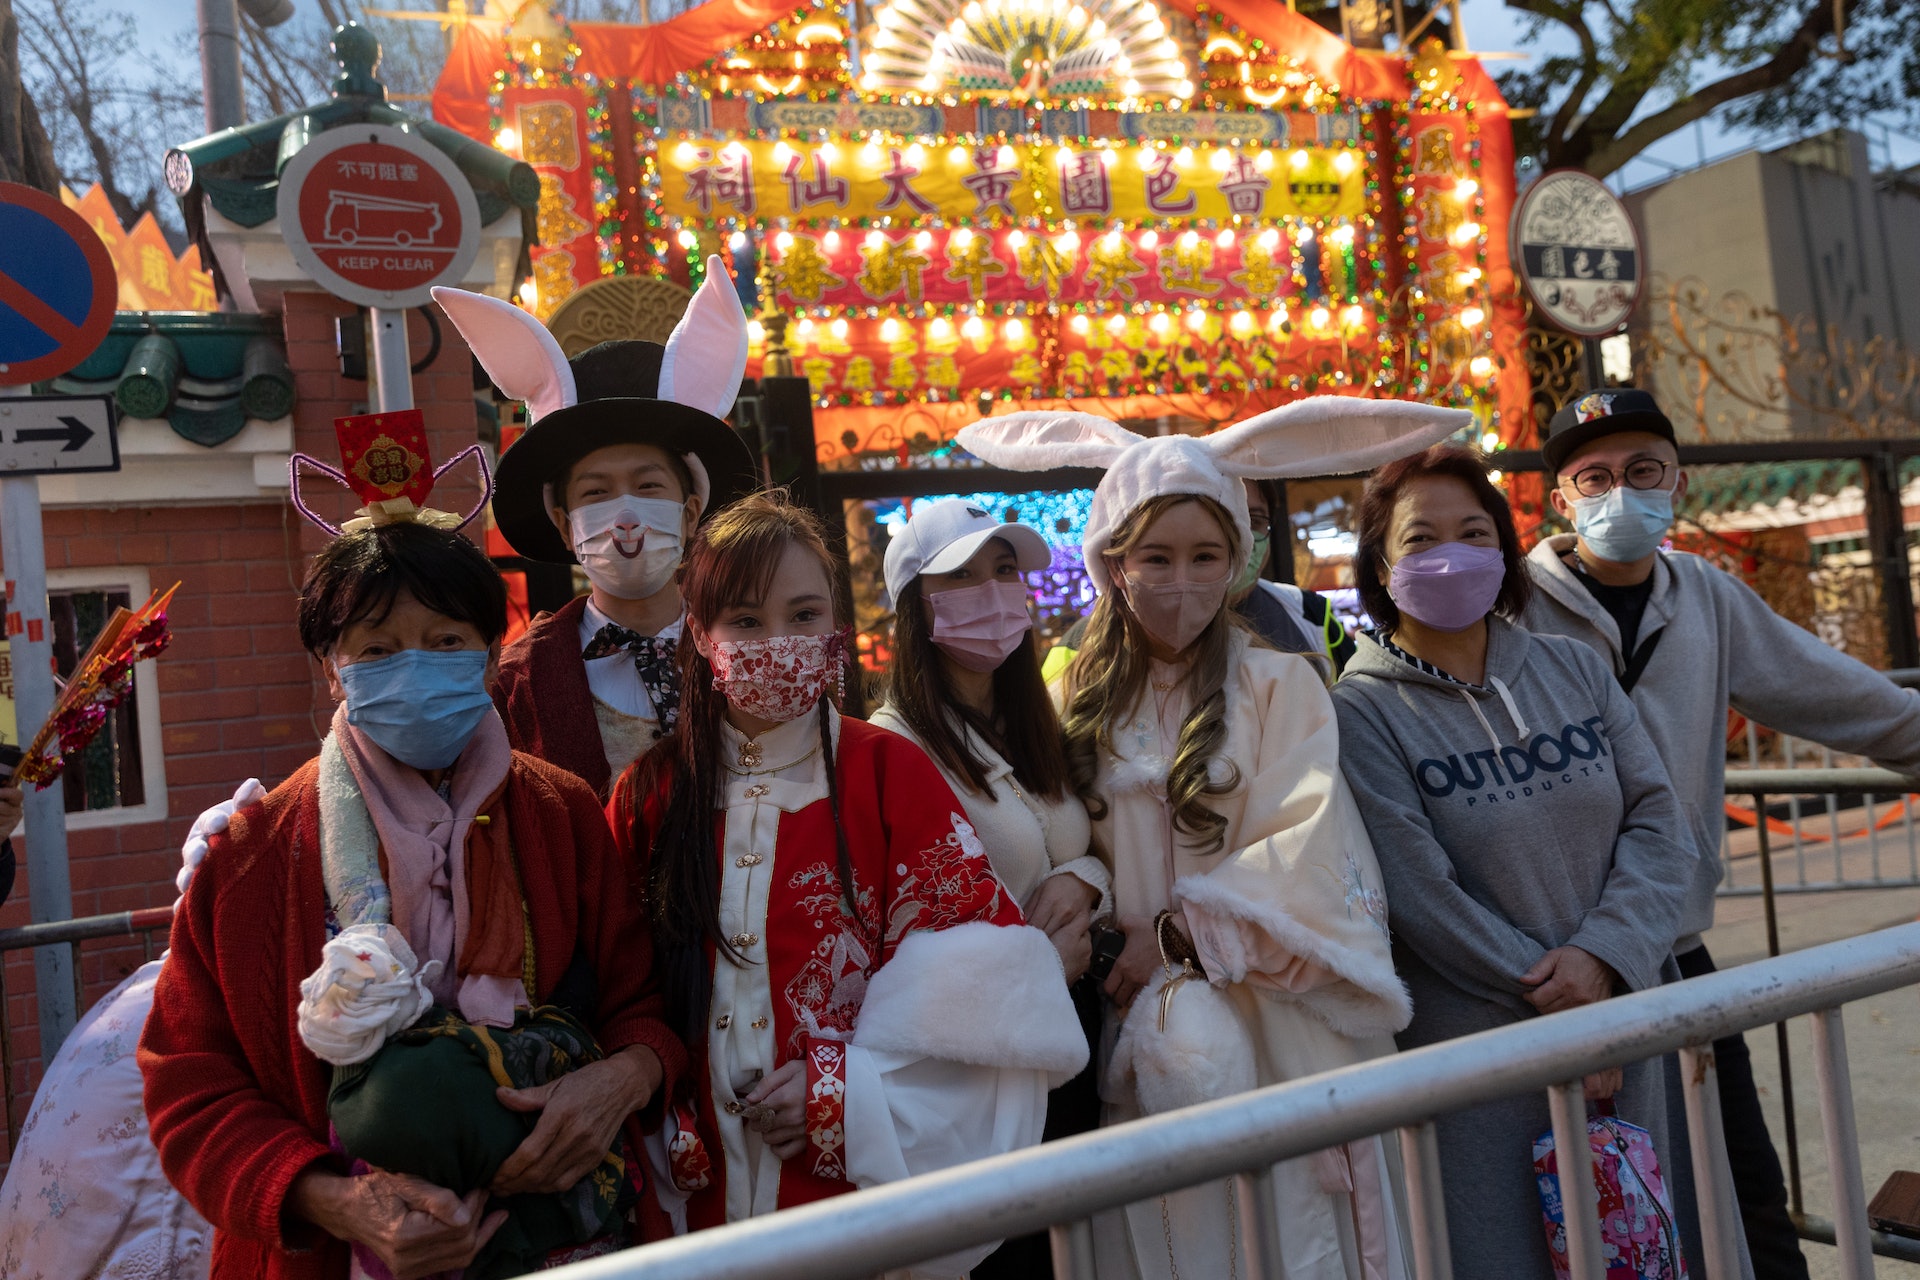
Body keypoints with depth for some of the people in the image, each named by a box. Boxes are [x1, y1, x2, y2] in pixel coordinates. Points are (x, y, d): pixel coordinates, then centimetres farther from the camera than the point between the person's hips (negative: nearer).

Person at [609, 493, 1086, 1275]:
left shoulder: (888, 773, -7)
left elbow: (972, 981, -10)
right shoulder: (647, 796, 1)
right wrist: (667, 1134, -4)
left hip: (873, 1186, -2)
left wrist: (845, 1091, -15)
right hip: (705, 1192, 2)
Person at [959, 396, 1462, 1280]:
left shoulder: (1278, 684, 1)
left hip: (1265, 987, -2)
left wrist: (1181, 931, -11)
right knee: (1190, 1053, -23)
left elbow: (1305, 845, -7)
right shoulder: (1077, 700, 10)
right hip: (1145, 996, 2)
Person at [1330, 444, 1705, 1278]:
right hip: (1473, 1047, -5)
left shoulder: (1574, 668, 6)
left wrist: (1603, 956, -14)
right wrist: (1556, 998, -12)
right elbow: (1421, 897, -14)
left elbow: (1657, 821, 1)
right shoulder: (1362, 710, -10)